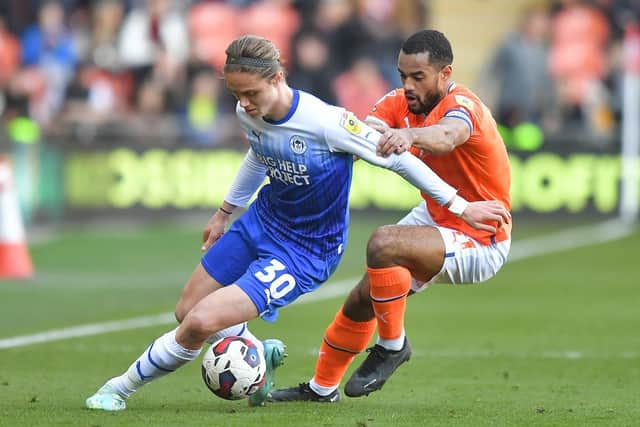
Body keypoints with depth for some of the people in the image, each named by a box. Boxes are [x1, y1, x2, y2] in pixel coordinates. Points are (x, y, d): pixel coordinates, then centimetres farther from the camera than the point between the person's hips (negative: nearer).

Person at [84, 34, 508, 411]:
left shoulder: (325, 122, -30)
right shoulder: (248, 113, -9)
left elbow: (397, 158, -20)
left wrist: (460, 205, -13)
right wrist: (225, 212, 27)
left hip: (305, 253, -7)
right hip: (259, 224, 7)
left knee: (200, 324, -17)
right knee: (186, 310, 14)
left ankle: (123, 387, 5)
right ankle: (262, 354, 39)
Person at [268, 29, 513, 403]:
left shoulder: (461, 105, -26)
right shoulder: (399, 103, -3)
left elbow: (447, 136, -50)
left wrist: (409, 135, -72)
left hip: (480, 243, -8)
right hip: (435, 216, 8)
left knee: (383, 244, -30)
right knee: (363, 298, 11)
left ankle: (392, 344, -10)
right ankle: (322, 387, 33)